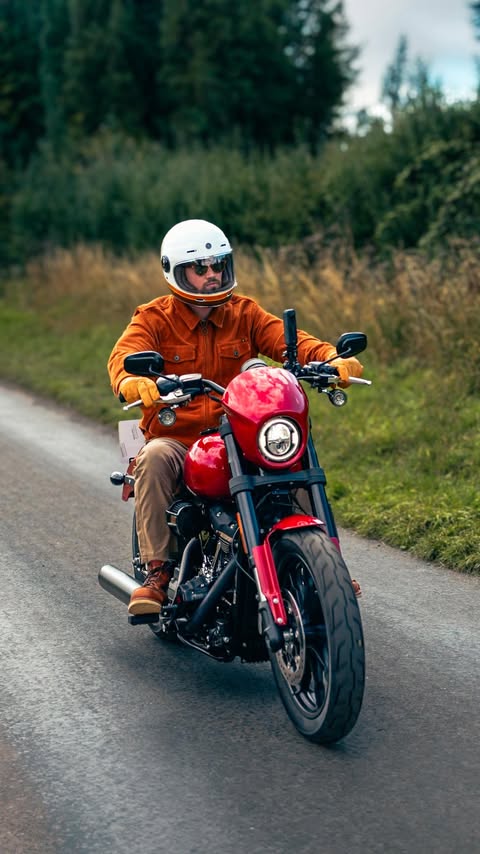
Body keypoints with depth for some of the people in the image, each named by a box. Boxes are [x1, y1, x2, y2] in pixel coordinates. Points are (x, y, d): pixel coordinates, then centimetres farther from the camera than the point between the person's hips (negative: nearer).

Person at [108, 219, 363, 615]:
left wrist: (332, 358, -28)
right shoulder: (154, 318, 0)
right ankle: (157, 571, -27)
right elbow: (125, 353, -19)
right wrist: (133, 380, -45)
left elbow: (289, 340, -6)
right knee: (155, 459, -35)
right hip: (176, 439, -2)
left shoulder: (245, 313, 9)